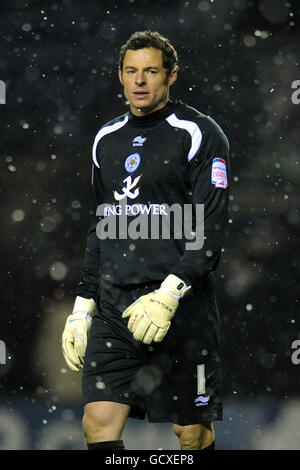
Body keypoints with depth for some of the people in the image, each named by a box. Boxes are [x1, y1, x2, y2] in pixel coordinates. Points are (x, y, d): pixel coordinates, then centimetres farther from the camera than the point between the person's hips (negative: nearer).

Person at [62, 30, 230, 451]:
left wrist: (168, 294, -21)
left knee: (192, 432, 1)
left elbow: (211, 229, -10)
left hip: (182, 308, -5)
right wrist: (82, 307, 17)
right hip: (113, 306, 5)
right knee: (98, 423, -6)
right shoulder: (107, 139, 16)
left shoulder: (200, 135, -4)